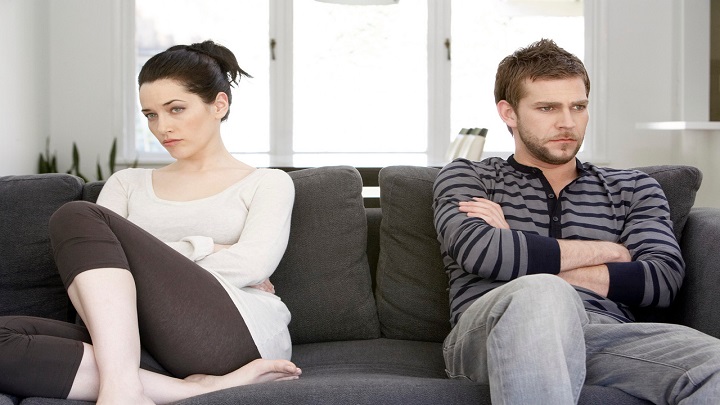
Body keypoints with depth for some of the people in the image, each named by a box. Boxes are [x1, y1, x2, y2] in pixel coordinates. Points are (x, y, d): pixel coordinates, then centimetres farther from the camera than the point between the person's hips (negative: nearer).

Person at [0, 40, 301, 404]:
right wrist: (204, 248, 2)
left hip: (241, 336, -4)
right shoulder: (128, 183, 28)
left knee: (77, 217, -18)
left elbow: (252, 264, -2)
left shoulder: (267, 183, 18)